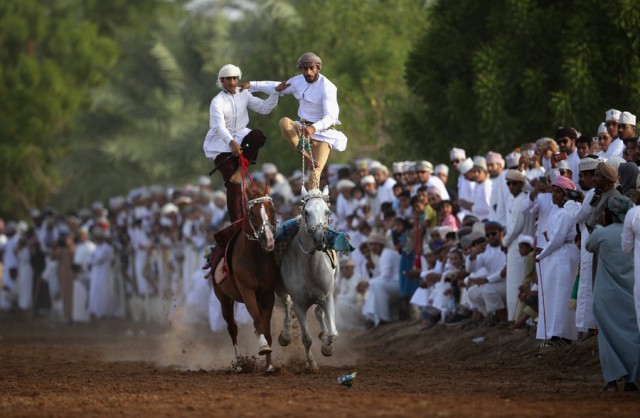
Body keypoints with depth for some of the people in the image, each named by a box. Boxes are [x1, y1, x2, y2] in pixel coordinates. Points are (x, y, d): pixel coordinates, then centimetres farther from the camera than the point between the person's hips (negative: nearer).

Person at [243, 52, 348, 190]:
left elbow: (330, 116, -26)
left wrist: (314, 128, -45)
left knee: (315, 173, -15)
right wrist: (251, 85, 9)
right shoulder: (299, 81, -1)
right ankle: (305, 156, -30)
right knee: (284, 122, -29)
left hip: (322, 131, -5)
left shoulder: (327, 88, -18)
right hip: (303, 127, 5)